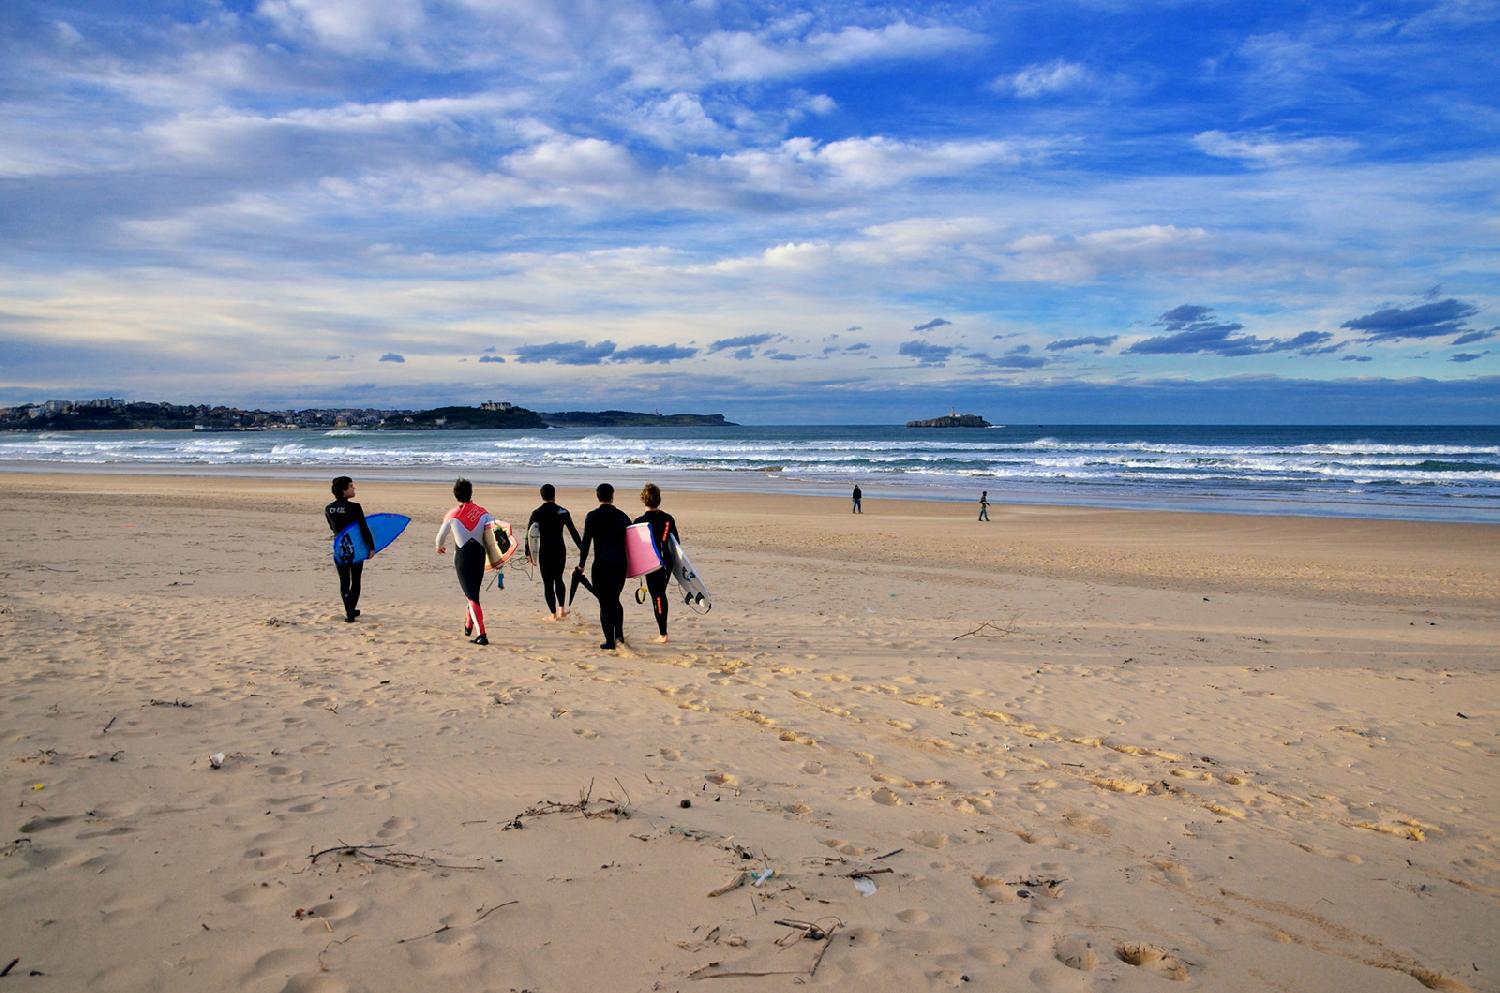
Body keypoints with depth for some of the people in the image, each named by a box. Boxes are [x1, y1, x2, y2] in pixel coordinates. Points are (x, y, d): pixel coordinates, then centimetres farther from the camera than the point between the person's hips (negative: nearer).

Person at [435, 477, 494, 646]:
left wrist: (440, 547, 31)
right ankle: (468, 626, 37)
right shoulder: (482, 512, 1)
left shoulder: (452, 515, -4)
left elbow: (441, 536, 8)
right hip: (479, 554, 3)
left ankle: (481, 634, -15)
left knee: (471, 595, -5)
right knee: (473, 591, 23)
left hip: (462, 557, -3)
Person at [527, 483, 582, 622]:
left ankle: (553, 614, 3)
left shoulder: (537, 513, -4)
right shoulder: (563, 511, 1)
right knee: (558, 579, 21)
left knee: (548, 582, 4)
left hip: (545, 551, -2)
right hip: (560, 550, 2)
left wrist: (528, 553, 1)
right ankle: (562, 609, 17)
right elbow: (573, 532, 5)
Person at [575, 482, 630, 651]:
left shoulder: (592, 516, -5)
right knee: (615, 600, 20)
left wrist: (581, 565, -4)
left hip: (601, 565, -3)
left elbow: (586, 542, -9)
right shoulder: (622, 516, 5)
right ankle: (619, 634, 8)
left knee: (605, 603, 3)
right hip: (620, 564, 3)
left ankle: (610, 642, 4)